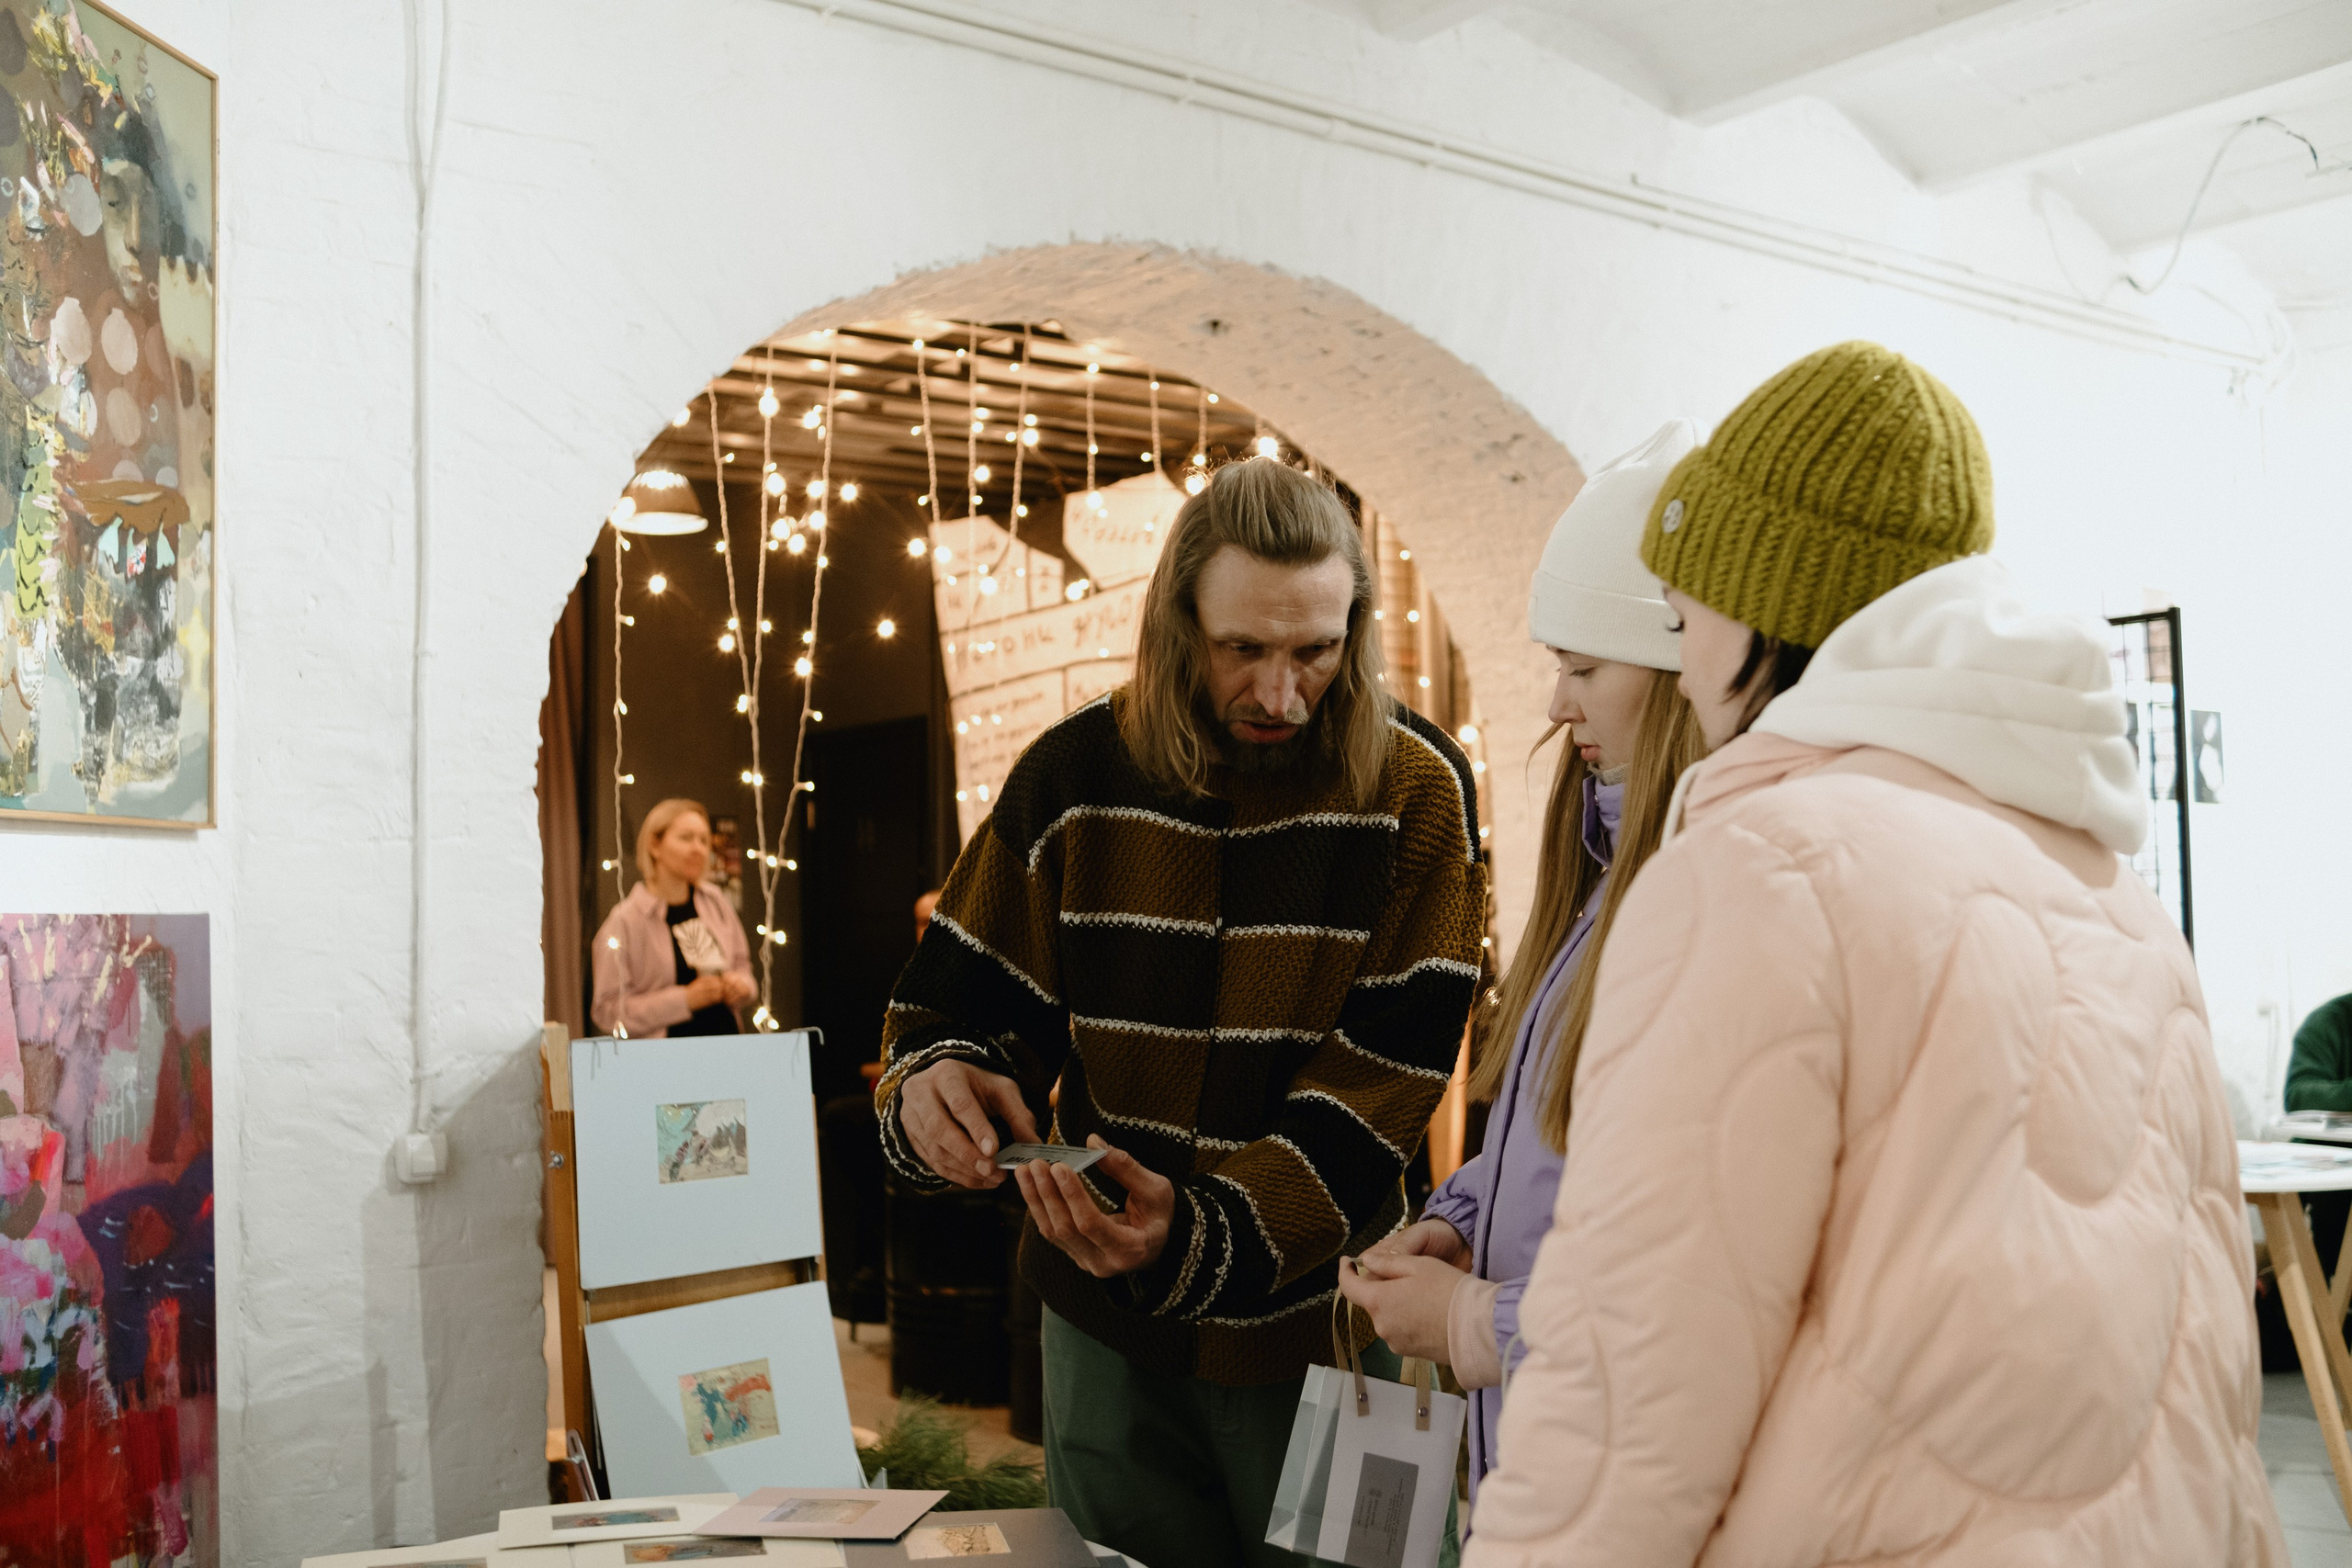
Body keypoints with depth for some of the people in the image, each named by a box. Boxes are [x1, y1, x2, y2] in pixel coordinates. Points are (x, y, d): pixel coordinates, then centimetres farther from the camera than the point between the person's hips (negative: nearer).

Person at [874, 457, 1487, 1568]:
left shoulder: (1416, 791, -12)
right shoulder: (1073, 776, -6)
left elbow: (1382, 1082, -16)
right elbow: (968, 1002, 1)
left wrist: (1206, 1234, -29)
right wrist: (930, 1085, -23)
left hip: (1317, 1321, -2)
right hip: (1105, 1321, 2)